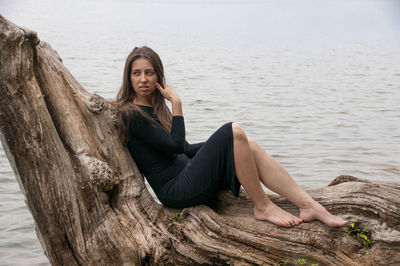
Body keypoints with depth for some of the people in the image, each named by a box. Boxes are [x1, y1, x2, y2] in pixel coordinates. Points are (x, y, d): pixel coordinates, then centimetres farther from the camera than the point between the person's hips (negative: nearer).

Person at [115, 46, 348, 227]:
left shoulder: (156, 106, 18)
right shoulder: (131, 114, -10)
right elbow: (175, 145, -16)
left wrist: (218, 143, 11)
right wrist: (176, 103, -10)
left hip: (188, 176, 9)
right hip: (176, 192, -9)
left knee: (249, 147, -8)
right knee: (234, 131, -20)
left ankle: (310, 206, -13)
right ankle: (262, 207, -10)